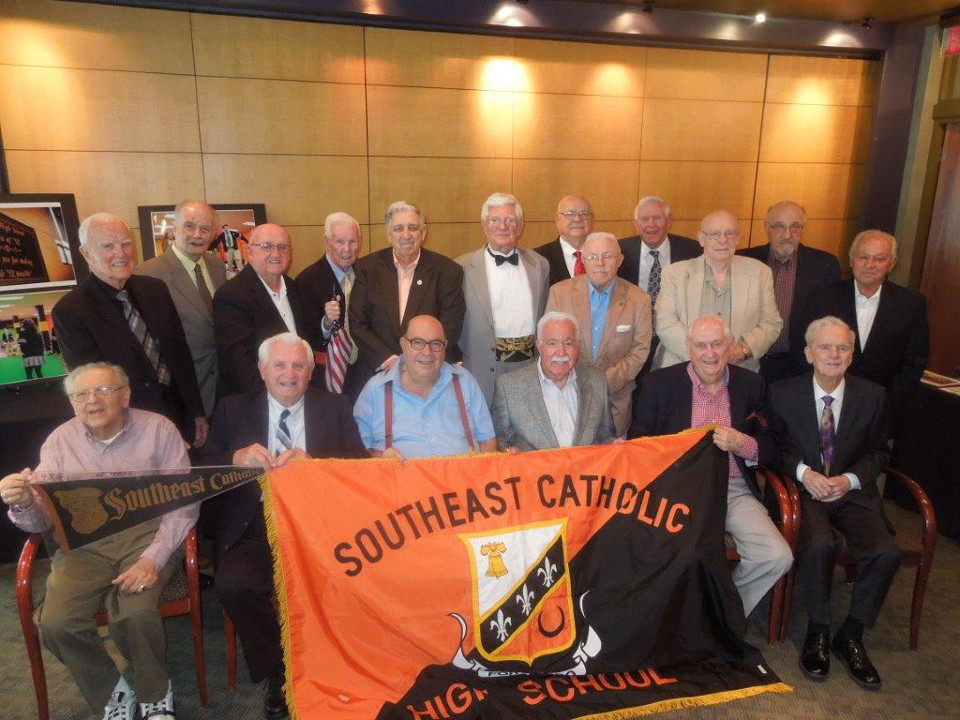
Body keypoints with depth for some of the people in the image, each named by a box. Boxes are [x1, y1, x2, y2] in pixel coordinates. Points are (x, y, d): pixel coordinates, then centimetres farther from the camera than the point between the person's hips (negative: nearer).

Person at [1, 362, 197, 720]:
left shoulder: (158, 429, -4)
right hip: (85, 544, 3)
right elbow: (40, 519, 3)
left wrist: (153, 558, -21)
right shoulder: (61, 440, 5)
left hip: (146, 534, -3)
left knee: (135, 613, -28)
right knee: (56, 623, -21)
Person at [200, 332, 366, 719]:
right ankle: (278, 672, -2)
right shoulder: (233, 409, 13)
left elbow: (360, 464, 2)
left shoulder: (334, 406, 12)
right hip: (256, 525, 1)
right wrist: (237, 459, -15)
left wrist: (311, 461, -16)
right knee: (233, 584, -27)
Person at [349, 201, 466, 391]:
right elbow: (357, 325, -2)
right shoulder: (367, 268, 1)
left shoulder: (447, 270, -3)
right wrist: (389, 361, -13)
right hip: (377, 373, 1)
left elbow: (451, 327, -6)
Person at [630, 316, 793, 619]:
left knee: (777, 557, -18)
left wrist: (742, 444, -11)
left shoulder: (750, 384, 8)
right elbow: (638, 441, 5)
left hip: (734, 490, 3)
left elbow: (770, 448, 10)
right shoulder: (659, 383, 3)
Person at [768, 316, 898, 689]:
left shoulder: (871, 395, 2)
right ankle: (817, 631, -6)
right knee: (819, 545, -32)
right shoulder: (783, 393, -3)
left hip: (853, 491, 3)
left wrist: (850, 479, -8)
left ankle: (850, 636, 0)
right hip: (804, 489, -2)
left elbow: (879, 451, 10)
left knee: (886, 552, -24)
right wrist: (803, 471, -13)